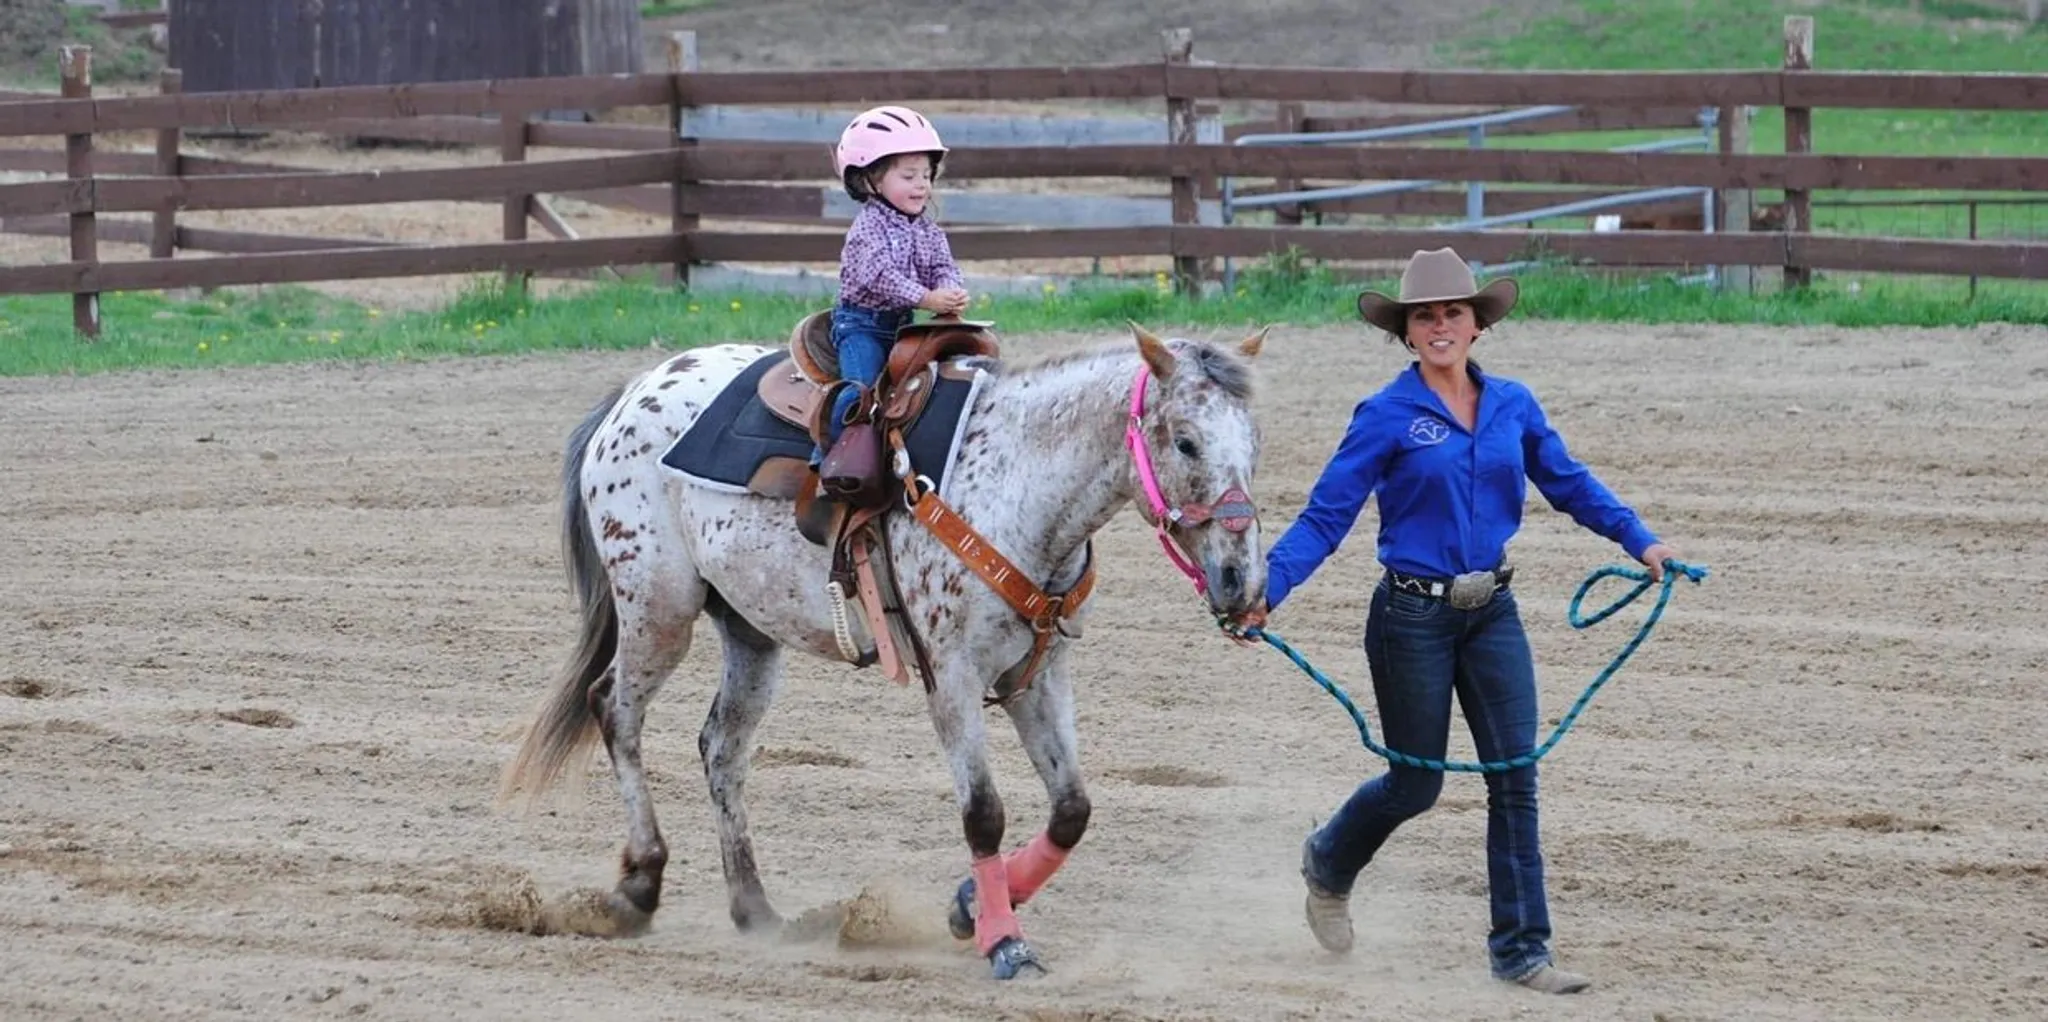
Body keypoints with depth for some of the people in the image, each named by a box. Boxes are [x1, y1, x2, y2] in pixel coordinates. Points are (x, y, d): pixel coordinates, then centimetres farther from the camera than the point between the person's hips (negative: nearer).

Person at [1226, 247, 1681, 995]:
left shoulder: (1513, 406, 3)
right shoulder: (1387, 418, -10)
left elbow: (1570, 485, 16)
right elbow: (1325, 518, -11)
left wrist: (1639, 540, 7)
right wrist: (1266, 590, -22)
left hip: (1492, 613, 4)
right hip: (1413, 617, -4)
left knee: (1515, 776, -3)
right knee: (1416, 784, 7)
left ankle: (1521, 947, 3)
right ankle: (1330, 863, 39)